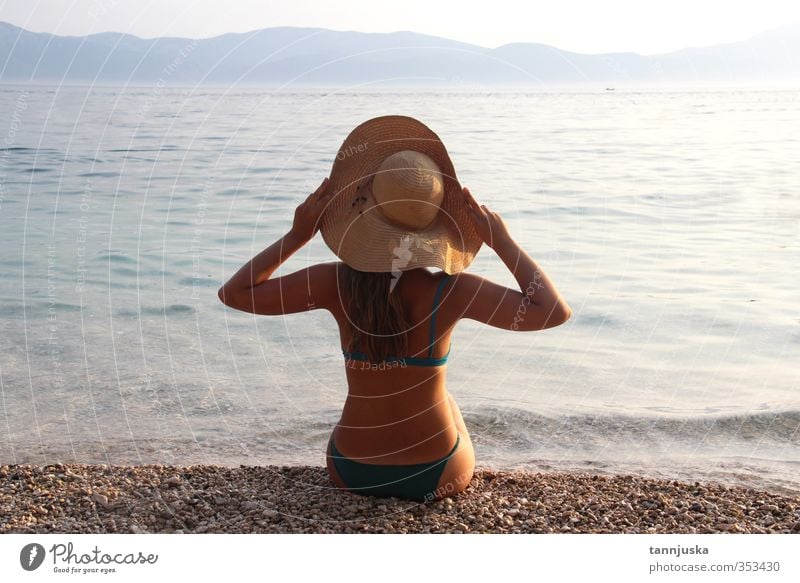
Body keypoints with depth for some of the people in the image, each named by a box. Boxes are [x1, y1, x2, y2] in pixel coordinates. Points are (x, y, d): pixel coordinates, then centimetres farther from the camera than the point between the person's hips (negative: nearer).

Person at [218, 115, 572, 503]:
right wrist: (502, 241, -14)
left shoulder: (336, 283, -17)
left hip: (350, 472, 2)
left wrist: (297, 235, -6)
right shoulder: (450, 291, -23)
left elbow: (234, 293, -7)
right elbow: (555, 311, -20)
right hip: (436, 478, -1)